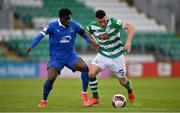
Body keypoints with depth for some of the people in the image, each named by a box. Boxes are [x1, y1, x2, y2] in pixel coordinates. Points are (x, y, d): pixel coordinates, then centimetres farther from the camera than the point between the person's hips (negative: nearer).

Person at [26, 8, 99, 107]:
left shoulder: (74, 25, -1)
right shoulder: (52, 26, -11)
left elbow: (84, 34, 8)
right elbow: (40, 35, -15)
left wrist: (93, 43, -5)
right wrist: (31, 46, -28)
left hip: (70, 55, 3)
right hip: (56, 57, -3)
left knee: (85, 68, -21)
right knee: (50, 79, -20)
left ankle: (84, 93, -4)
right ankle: (44, 101, 5)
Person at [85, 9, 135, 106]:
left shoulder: (113, 22, -23)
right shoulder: (92, 26, -12)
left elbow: (131, 27, -24)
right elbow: (88, 34, 11)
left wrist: (128, 42, -36)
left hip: (117, 56, -2)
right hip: (103, 55, 2)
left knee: (123, 81, 8)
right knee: (91, 73, -20)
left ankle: (130, 91, 46)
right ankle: (95, 98, -2)